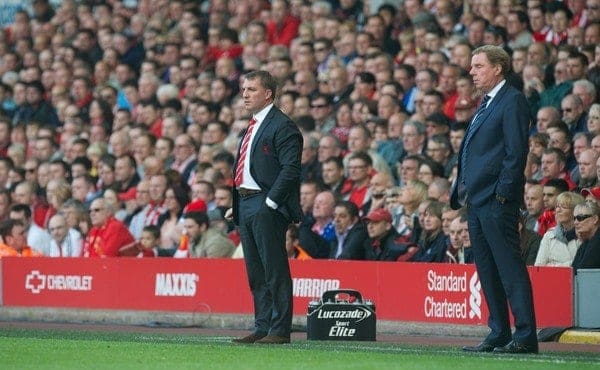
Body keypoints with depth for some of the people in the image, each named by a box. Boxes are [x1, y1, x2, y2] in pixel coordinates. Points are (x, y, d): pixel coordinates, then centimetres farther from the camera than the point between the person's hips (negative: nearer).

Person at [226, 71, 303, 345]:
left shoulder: (282, 126, -9)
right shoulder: (252, 127, 20)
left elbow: (290, 168, -16)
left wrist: (270, 202, -19)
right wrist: (235, 204, 15)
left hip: (267, 207, -9)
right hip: (245, 205, 9)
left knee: (275, 270, -7)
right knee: (255, 272, 11)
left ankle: (279, 330, -5)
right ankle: (262, 327, 16)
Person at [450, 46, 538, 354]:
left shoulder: (513, 101, -8)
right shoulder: (486, 104, 21)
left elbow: (516, 151, -16)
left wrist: (503, 192, -20)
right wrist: (461, 191, 15)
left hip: (496, 201, -10)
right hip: (476, 201, 10)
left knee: (510, 268, -10)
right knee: (487, 271, 10)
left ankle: (526, 337, -11)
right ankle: (499, 334, 14)